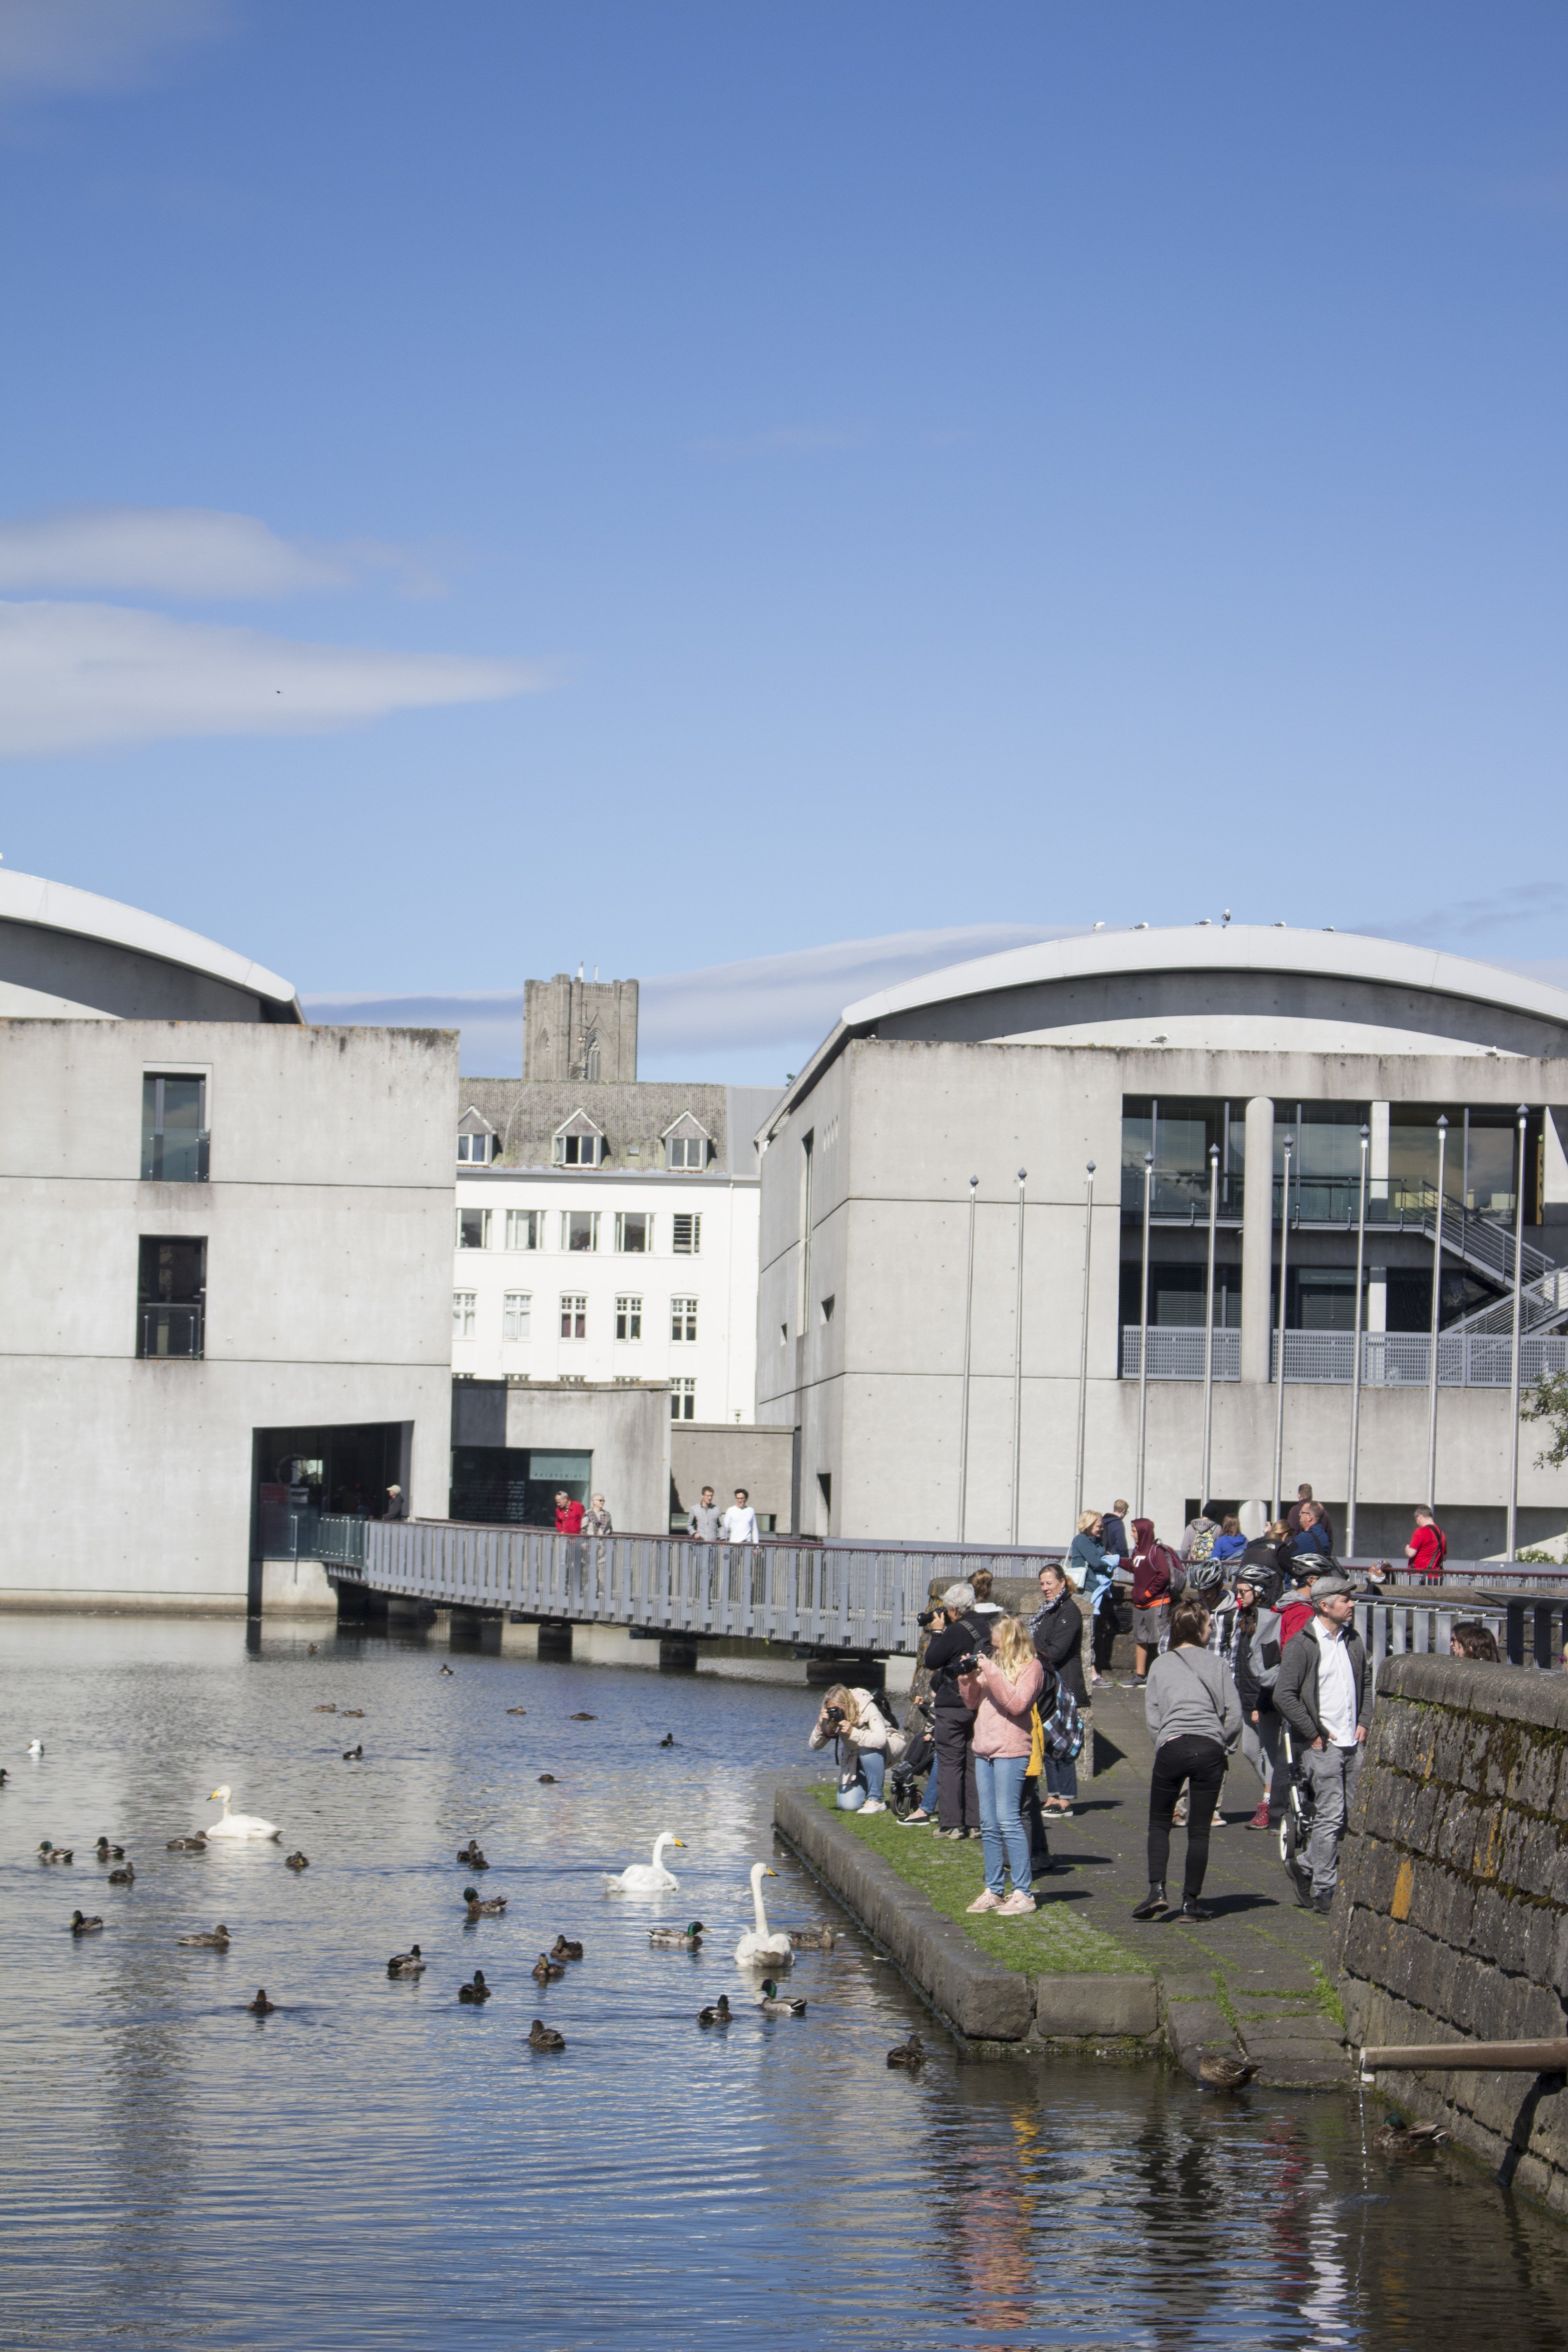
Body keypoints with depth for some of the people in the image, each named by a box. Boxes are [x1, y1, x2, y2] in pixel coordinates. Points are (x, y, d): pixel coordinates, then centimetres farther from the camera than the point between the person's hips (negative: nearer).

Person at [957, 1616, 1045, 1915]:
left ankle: (1023, 1893, -8)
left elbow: (1017, 1703, -16)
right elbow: (973, 1703, 20)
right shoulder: (994, 1663, 17)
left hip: (1011, 1752, -8)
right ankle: (994, 1890, 14)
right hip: (983, 1750, 8)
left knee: (1008, 1820, -11)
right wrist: (968, 1677, 3)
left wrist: (991, 1673, -17)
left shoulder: (1031, 1667, -3)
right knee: (989, 1825, 8)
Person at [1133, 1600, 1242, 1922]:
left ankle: (1157, 1891, -6)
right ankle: (1191, 1902, 5)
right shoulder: (1217, 1665, 8)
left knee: (1159, 1825, 12)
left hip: (1171, 1747, 0)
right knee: (1199, 1831, 6)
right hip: (1210, 1750, 0)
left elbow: (1151, 1714, 5)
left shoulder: (1160, 1665, 10)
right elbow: (1234, 1712, 3)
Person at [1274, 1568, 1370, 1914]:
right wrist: (1313, 1734, -12)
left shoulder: (1353, 1639, 12)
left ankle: (1310, 1872, 22)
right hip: (1321, 1744, -7)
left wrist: (1363, 1723, 12)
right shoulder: (1301, 1645, -10)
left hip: (1353, 1743, 7)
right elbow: (1284, 1696, -14)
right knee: (1330, 1817, -9)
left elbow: (1366, 1682, 25)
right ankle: (1324, 1892, -2)